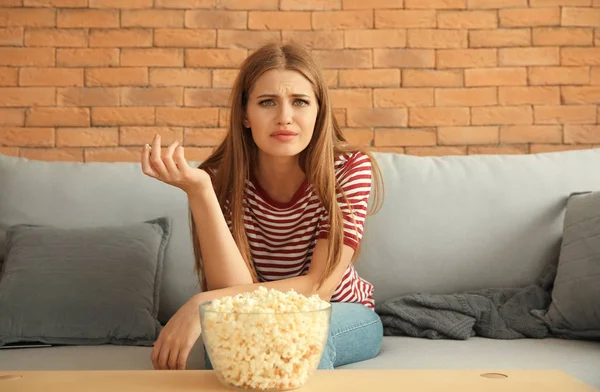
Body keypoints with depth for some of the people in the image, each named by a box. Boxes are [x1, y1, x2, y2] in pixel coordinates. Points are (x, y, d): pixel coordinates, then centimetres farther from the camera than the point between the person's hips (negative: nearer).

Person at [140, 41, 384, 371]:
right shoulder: (222, 178, -16)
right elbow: (238, 295, -25)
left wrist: (203, 303, -34)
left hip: (343, 319, 0)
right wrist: (198, 191, -36)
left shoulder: (350, 168, -20)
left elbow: (320, 287, -24)